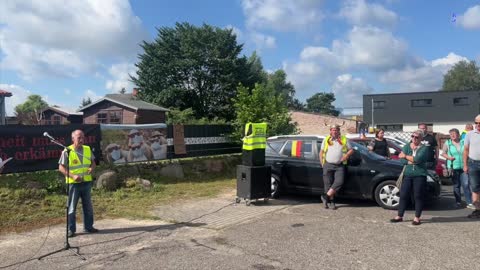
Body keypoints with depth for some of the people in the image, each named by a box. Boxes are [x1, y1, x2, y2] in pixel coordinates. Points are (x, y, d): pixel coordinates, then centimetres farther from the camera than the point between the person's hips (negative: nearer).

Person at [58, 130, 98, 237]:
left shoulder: (88, 149, 5)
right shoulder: (67, 151, -9)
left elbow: (93, 162, 15)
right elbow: (61, 168, -9)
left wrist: (91, 168, -8)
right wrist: (73, 176, -20)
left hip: (87, 182, 5)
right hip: (73, 183, -5)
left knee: (88, 206, 13)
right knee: (72, 207, 4)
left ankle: (88, 226, 26)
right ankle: (71, 229, 15)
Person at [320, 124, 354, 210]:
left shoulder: (344, 139, 10)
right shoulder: (326, 140, 12)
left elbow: (351, 150, 12)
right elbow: (321, 152, 15)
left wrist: (346, 155, -8)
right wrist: (322, 163, 6)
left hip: (340, 165, 0)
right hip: (328, 165, 0)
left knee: (339, 182, -16)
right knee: (328, 183, -1)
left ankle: (326, 196, -7)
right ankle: (332, 201, 9)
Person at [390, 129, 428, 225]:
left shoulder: (424, 148, -2)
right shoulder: (407, 146, 9)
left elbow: (418, 159, -20)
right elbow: (402, 160, -2)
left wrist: (406, 156, -9)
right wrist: (412, 161, -15)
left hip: (420, 175, -3)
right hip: (407, 174, 4)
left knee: (418, 196, 1)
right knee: (403, 195, 5)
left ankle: (417, 218, 11)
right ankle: (400, 216, 15)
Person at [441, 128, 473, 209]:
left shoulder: (463, 142, 4)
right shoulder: (447, 143, 3)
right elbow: (443, 153, 5)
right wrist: (448, 157, -14)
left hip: (463, 167, 0)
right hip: (453, 167, 0)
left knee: (466, 184, -7)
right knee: (456, 185, 7)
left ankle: (469, 202, -2)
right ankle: (458, 202, 17)